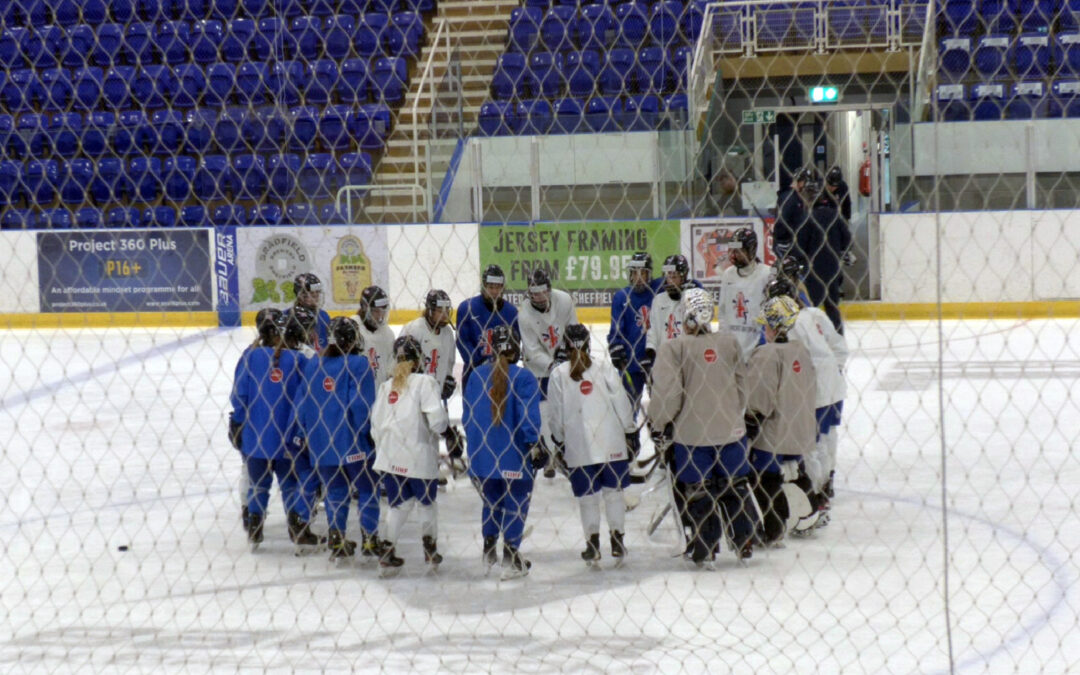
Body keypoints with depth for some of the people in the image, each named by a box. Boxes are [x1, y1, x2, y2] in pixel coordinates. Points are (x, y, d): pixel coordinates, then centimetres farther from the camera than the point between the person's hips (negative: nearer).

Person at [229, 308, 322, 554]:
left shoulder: (250, 356, -7)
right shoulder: (292, 358, -10)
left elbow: (238, 395, -3)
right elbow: (299, 398, -7)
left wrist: (238, 423, 11)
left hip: (254, 435, 2)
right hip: (284, 437, -2)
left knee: (258, 483, 16)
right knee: (291, 483, 8)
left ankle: (254, 533, 20)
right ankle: (300, 532, 4)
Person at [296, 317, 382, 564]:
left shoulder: (312, 365, 5)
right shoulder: (358, 363, -11)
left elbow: (303, 404, 9)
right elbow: (362, 405, -17)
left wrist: (307, 433, 18)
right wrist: (369, 432, -6)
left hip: (321, 440, 5)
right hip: (354, 443, -4)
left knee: (335, 490, 14)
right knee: (368, 488, 9)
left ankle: (337, 543, 11)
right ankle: (370, 541, 10)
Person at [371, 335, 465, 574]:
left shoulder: (386, 386, 9)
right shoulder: (425, 382, -7)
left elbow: (376, 425, 10)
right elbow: (436, 419, -16)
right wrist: (450, 435, 2)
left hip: (389, 458, 4)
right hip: (419, 456, -4)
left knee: (400, 503, 17)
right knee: (426, 503, 16)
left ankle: (388, 552, 8)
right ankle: (430, 550, 21)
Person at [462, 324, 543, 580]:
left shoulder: (477, 375, 1)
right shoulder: (523, 377, -12)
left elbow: (468, 415, 9)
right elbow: (528, 415, -16)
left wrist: (474, 446, 20)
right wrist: (534, 446, -10)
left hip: (482, 452, 4)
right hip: (514, 454, -4)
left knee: (492, 499, 21)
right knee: (516, 501, 5)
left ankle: (489, 548, 23)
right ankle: (510, 556, 2)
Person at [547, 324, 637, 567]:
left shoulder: (558, 374, -4)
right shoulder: (605, 369, -4)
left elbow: (555, 414, 1)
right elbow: (622, 404, -2)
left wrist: (559, 442, 13)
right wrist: (631, 432, 9)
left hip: (578, 447, 0)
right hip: (612, 444, 0)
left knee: (587, 496, 8)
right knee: (613, 491, 10)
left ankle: (593, 546, 8)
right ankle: (617, 543, 10)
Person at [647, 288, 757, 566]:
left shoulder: (673, 348, -13)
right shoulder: (730, 342, 2)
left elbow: (667, 394, -17)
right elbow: (742, 388, 11)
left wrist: (659, 428, -2)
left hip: (691, 434, -4)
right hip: (731, 431, 4)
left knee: (698, 491, 6)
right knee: (735, 485, 16)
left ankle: (705, 550, 9)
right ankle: (745, 543, 23)